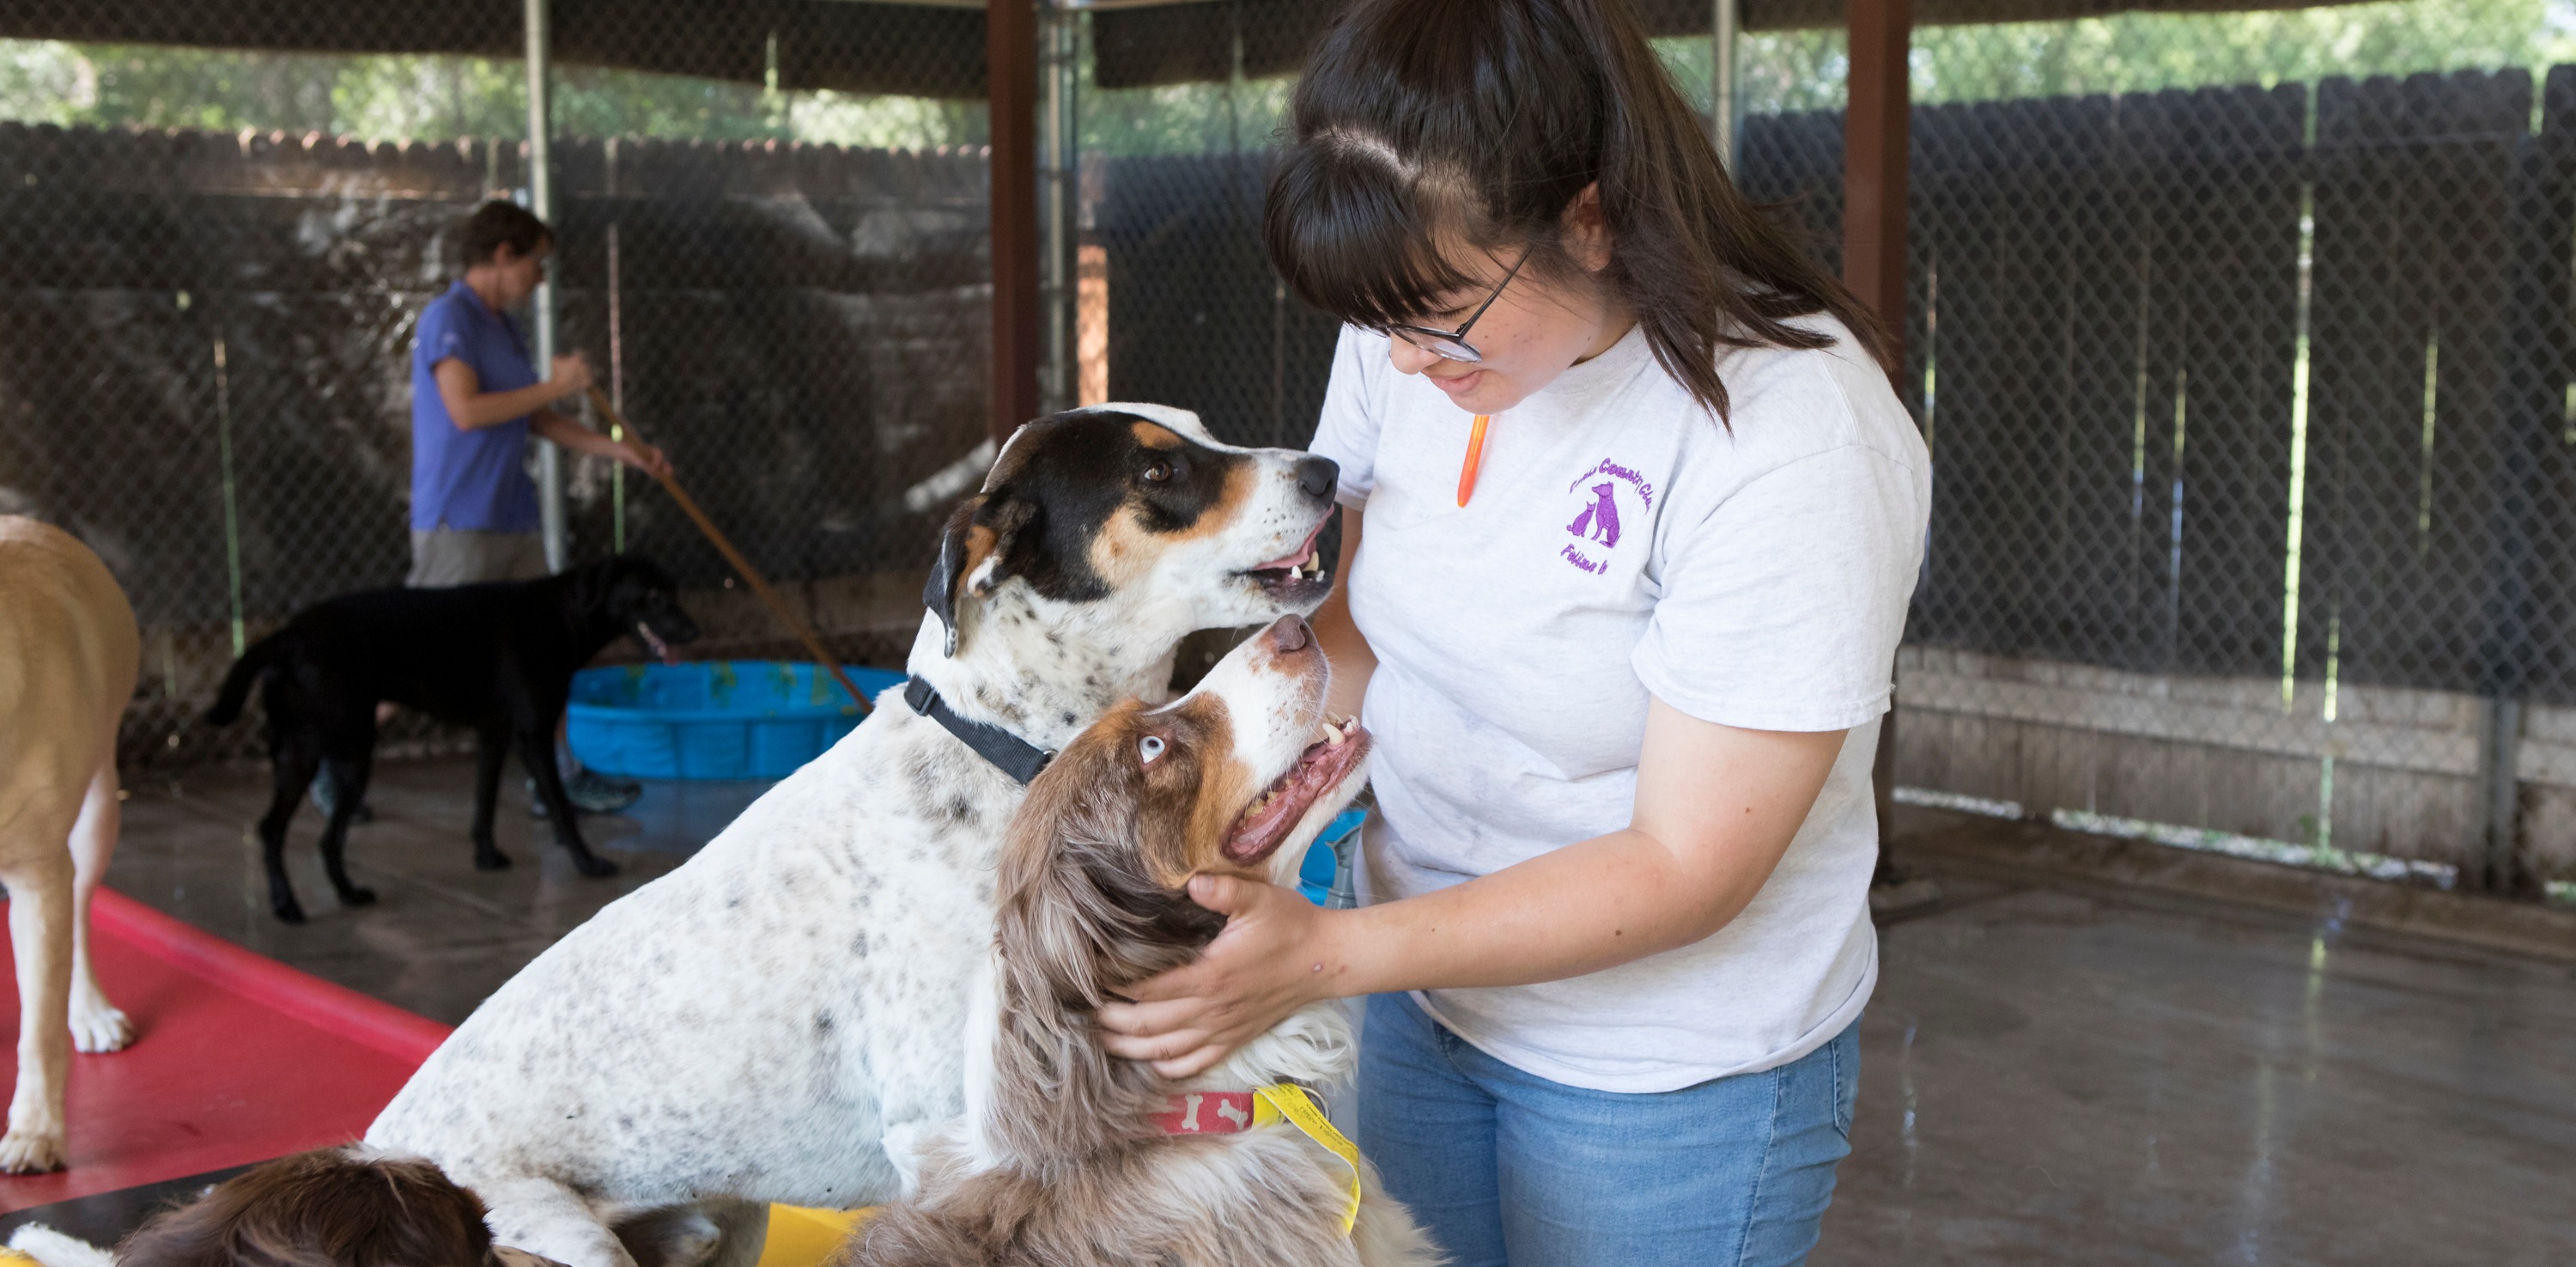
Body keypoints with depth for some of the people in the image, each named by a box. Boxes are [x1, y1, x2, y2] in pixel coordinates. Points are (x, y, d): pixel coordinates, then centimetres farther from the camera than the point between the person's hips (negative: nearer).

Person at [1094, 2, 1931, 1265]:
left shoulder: (1797, 437, -28)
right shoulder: (1413, 326, -9)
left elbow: (1682, 870, -25)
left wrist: (1329, 952, -30)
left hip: (1674, 1067, -5)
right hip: (1426, 992, 6)